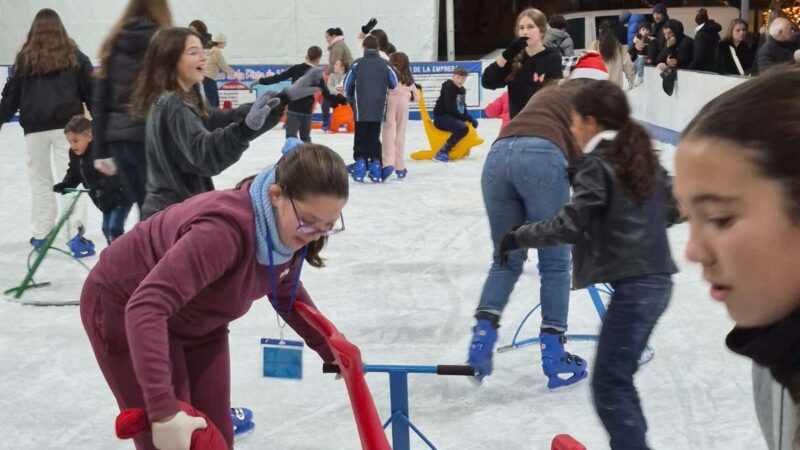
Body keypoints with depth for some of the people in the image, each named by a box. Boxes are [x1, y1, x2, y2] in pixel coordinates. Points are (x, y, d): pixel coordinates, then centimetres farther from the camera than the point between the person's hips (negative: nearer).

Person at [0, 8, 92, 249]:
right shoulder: (74, 55, 6)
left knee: (40, 181, 12)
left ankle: (41, 234, 17)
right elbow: (91, 91, 5)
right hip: (66, 125, -1)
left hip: (34, 128, 1)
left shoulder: (24, 58, 8)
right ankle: (74, 232, -13)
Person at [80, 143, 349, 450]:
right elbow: (147, 307, -47)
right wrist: (163, 409, -51)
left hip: (196, 319, 7)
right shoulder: (225, 228, -41)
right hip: (123, 308, -7)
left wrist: (329, 349, 8)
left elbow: (286, 292, 9)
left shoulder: (289, 230, -15)